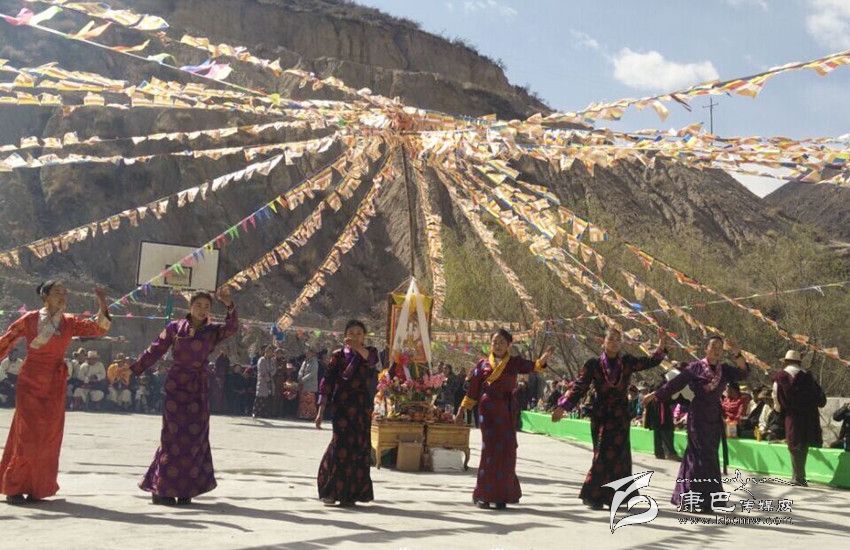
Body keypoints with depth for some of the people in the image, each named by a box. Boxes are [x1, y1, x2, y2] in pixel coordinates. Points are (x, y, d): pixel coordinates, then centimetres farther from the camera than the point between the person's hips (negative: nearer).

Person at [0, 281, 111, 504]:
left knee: (49, 437, 3)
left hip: (55, 386, 3)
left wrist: (102, 307, -19)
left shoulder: (69, 323, 6)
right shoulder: (29, 319, -1)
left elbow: (98, 328, -4)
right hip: (30, 384, -3)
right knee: (27, 435, -3)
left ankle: (37, 488, 15)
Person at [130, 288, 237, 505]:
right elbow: (154, 351, 5)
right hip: (176, 385, -3)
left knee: (196, 437, 2)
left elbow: (232, 327, -13)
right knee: (174, 435, -5)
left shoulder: (212, 331, 6)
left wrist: (229, 305, -28)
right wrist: (133, 370, 1)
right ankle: (161, 489, 3)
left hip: (199, 389, 3)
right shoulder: (175, 328, 3)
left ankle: (185, 489, 11)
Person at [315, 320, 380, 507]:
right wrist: (321, 410, -5)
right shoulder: (338, 355, 5)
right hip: (341, 405, -2)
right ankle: (331, 491, -1)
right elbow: (327, 382, 2)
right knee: (341, 444, -10)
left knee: (359, 446, 1)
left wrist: (358, 348, -34)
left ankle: (350, 493, 11)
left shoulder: (369, 352, 9)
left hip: (362, 406, 2)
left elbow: (372, 360, -16)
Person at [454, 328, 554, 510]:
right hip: (488, 409, -1)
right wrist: (462, 410, 6)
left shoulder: (514, 362, 9)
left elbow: (532, 366, -7)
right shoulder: (483, 364, 6)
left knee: (507, 450, 0)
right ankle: (483, 495, 4)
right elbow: (473, 390, 8)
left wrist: (544, 358, -26)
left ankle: (502, 495, 10)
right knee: (490, 449, -4)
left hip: (507, 410, 1)